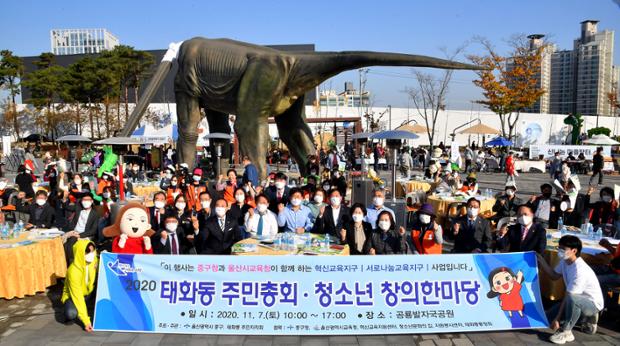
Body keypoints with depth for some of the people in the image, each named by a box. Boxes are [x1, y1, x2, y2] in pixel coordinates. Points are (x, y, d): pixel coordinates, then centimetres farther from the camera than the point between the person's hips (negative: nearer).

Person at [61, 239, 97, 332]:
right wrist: (86, 321, -35)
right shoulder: (73, 271, -32)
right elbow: (77, 296, -32)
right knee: (71, 314, -36)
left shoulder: (94, 260, -18)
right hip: (73, 295, -5)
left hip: (90, 292, 5)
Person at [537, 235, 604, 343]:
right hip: (578, 302, 9)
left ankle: (566, 332, -21)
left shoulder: (580, 270, -32)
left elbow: (569, 296, -29)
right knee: (549, 317, 2)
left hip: (593, 303, -9)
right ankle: (587, 317, 19)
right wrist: (542, 262, -2)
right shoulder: (564, 261, -7)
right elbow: (554, 276, 11)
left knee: (572, 298, -41)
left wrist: (557, 319, -24)